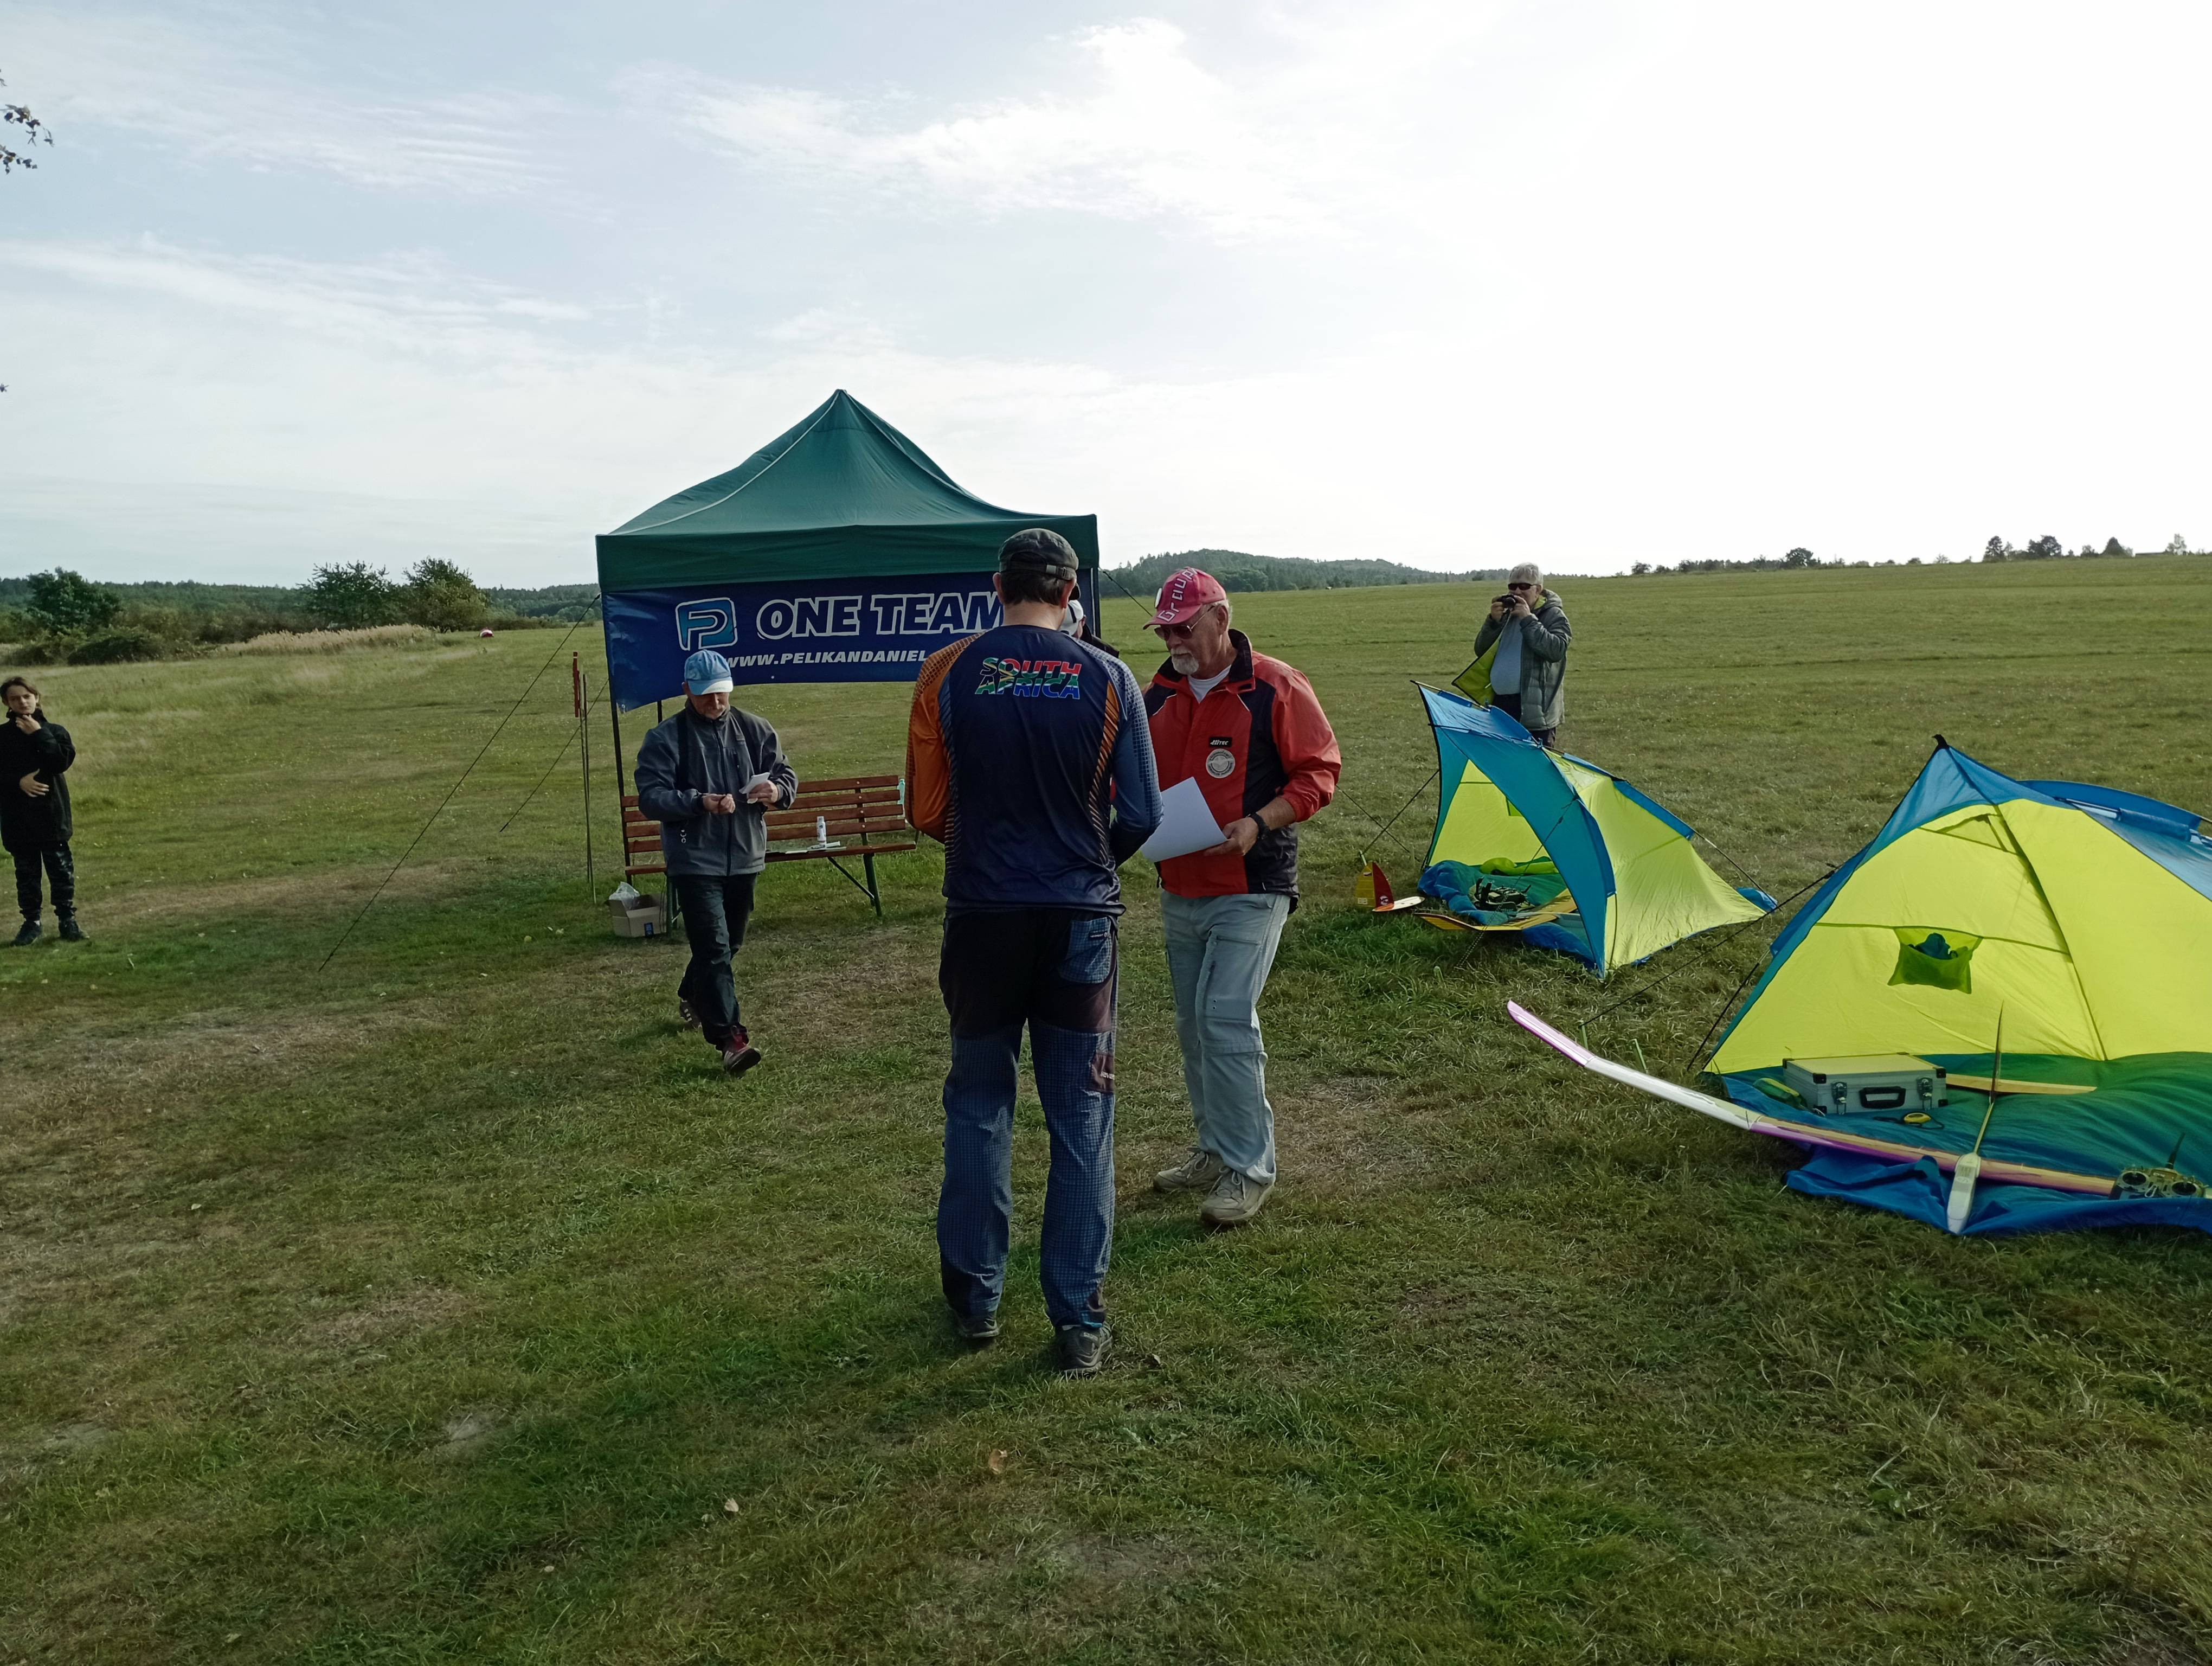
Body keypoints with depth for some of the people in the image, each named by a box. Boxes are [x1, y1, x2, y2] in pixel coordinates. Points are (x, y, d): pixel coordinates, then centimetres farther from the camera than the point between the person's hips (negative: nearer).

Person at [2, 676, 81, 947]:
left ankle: (67, 919, 12)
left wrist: (39, 735, -14)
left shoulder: (54, 730, 3)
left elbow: (63, 761, -14)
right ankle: (32, 922, 16)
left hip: (51, 813, -1)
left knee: (61, 868, 3)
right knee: (26, 871, 8)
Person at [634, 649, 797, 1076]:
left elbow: (786, 773, 8)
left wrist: (776, 791, -17)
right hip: (695, 861, -5)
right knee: (714, 948, -11)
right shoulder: (666, 739, -7)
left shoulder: (754, 729, 4)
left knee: (728, 943, 21)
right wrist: (699, 802, -30)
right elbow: (650, 795, -13)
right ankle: (730, 1039, -10)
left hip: (745, 857, 5)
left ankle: (691, 998, 48)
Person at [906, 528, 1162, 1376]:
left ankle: (974, 1296, 27)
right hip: (1082, 920, 0)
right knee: (1081, 1118, 9)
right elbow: (1141, 816, -4)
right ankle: (1079, 1320, 15)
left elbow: (926, 811, -2)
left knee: (978, 1107, 17)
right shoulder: (1108, 680, -5)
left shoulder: (948, 673, -5)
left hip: (983, 917, 1)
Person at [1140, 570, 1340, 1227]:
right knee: (1195, 1026, 14)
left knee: (1226, 1018, -14)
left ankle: (1248, 1168, -1)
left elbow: (1319, 771, -6)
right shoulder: (1156, 696, 8)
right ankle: (1215, 1149, 30)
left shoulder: (1275, 689, -9)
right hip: (1180, 889, 7)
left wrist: (1259, 824, -20)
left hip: (1251, 888, -6)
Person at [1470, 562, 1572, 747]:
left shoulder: (1553, 615, 0)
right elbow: (1481, 651, 10)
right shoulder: (1504, 614, 16)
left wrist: (1528, 620, -18)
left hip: (1535, 708, -6)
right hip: (1500, 705, 6)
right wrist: (1493, 622, -6)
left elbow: (1556, 650, -18)